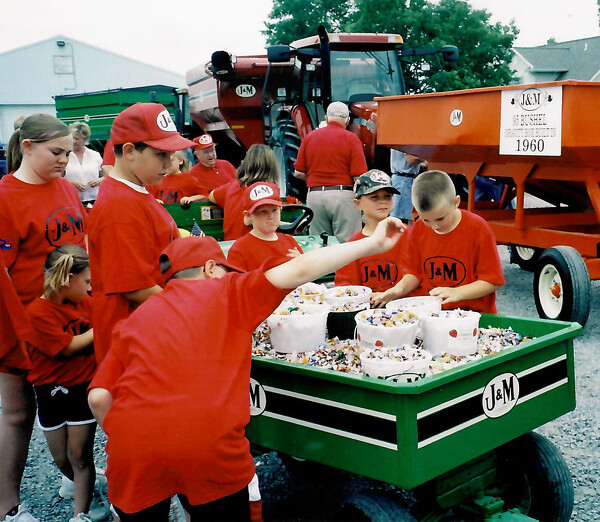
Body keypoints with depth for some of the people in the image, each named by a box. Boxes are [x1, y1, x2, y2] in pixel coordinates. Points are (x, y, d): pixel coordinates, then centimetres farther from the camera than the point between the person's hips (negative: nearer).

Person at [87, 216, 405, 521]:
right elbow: (300, 271, 4)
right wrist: (373, 244, 9)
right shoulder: (227, 291, 11)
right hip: (208, 445, -3)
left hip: (131, 453, 4)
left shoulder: (135, 318, 20)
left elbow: (99, 397, 10)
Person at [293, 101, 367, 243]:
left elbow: (298, 173, 9)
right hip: (343, 196, -4)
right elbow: (359, 177, -9)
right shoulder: (351, 138, -2)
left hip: (314, 195, 4)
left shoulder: (309, 137, 8)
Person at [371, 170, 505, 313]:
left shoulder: (478, 228, -10)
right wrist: (399, 288, -6)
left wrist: (456, 293, -21)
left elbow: (493, 281, -9)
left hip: (472, 312, -3)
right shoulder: (418, 229, 4)